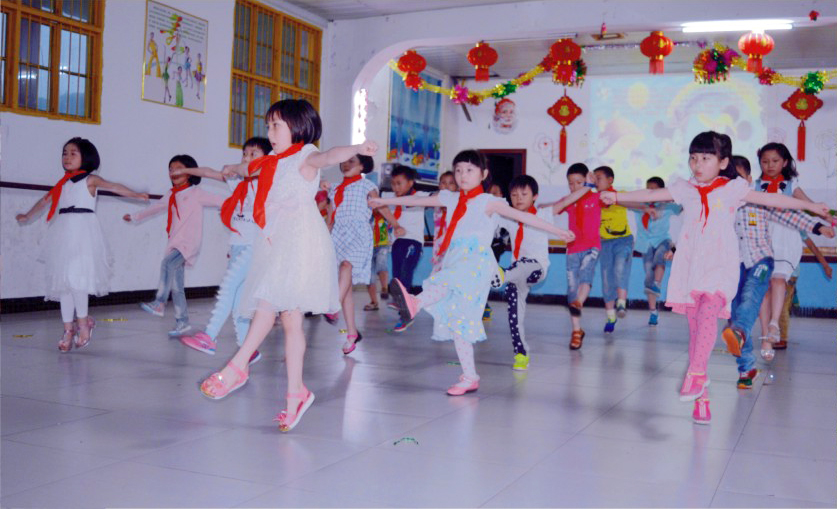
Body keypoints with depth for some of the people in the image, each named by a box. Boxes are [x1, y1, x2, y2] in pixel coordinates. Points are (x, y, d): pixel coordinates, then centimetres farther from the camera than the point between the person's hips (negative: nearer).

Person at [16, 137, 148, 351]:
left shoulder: (89, 180, 2)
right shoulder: (62, 183, 18)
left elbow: (113, 187, -11)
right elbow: (45, 200, 30)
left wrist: (135, 195, -24)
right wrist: (27, 216, 39)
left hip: (83, 231, -6)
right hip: (64, 232, 6)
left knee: (76, 276, -17)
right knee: (62, 280, 2)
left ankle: (83, 322, -2)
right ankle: (68, 328, 6)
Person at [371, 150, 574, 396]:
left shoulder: (488, 202, 3)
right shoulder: (451, 199, 19)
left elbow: (522, 216, -4)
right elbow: (417, 200, 28)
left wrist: (556, 230, -11)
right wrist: (383, 201, 35)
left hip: (476, 263, -6)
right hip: (453, 265, 6)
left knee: (446, 283, -37)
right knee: (458, 321, 3)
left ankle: (415, 303, -65)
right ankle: (469, 377, 9)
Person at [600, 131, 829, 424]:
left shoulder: (733, 189, 5)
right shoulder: (685, 189, 10)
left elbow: (770, 199, 6)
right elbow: (652, 195, 7)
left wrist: (810, 207, 3)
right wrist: (617, 196, 1)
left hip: (721, 266, -2)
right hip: (690, 266, 2)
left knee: (708, 312, -29)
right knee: (695, 328, 2)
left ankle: (696, 373, -25)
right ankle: (701, 398, 7)